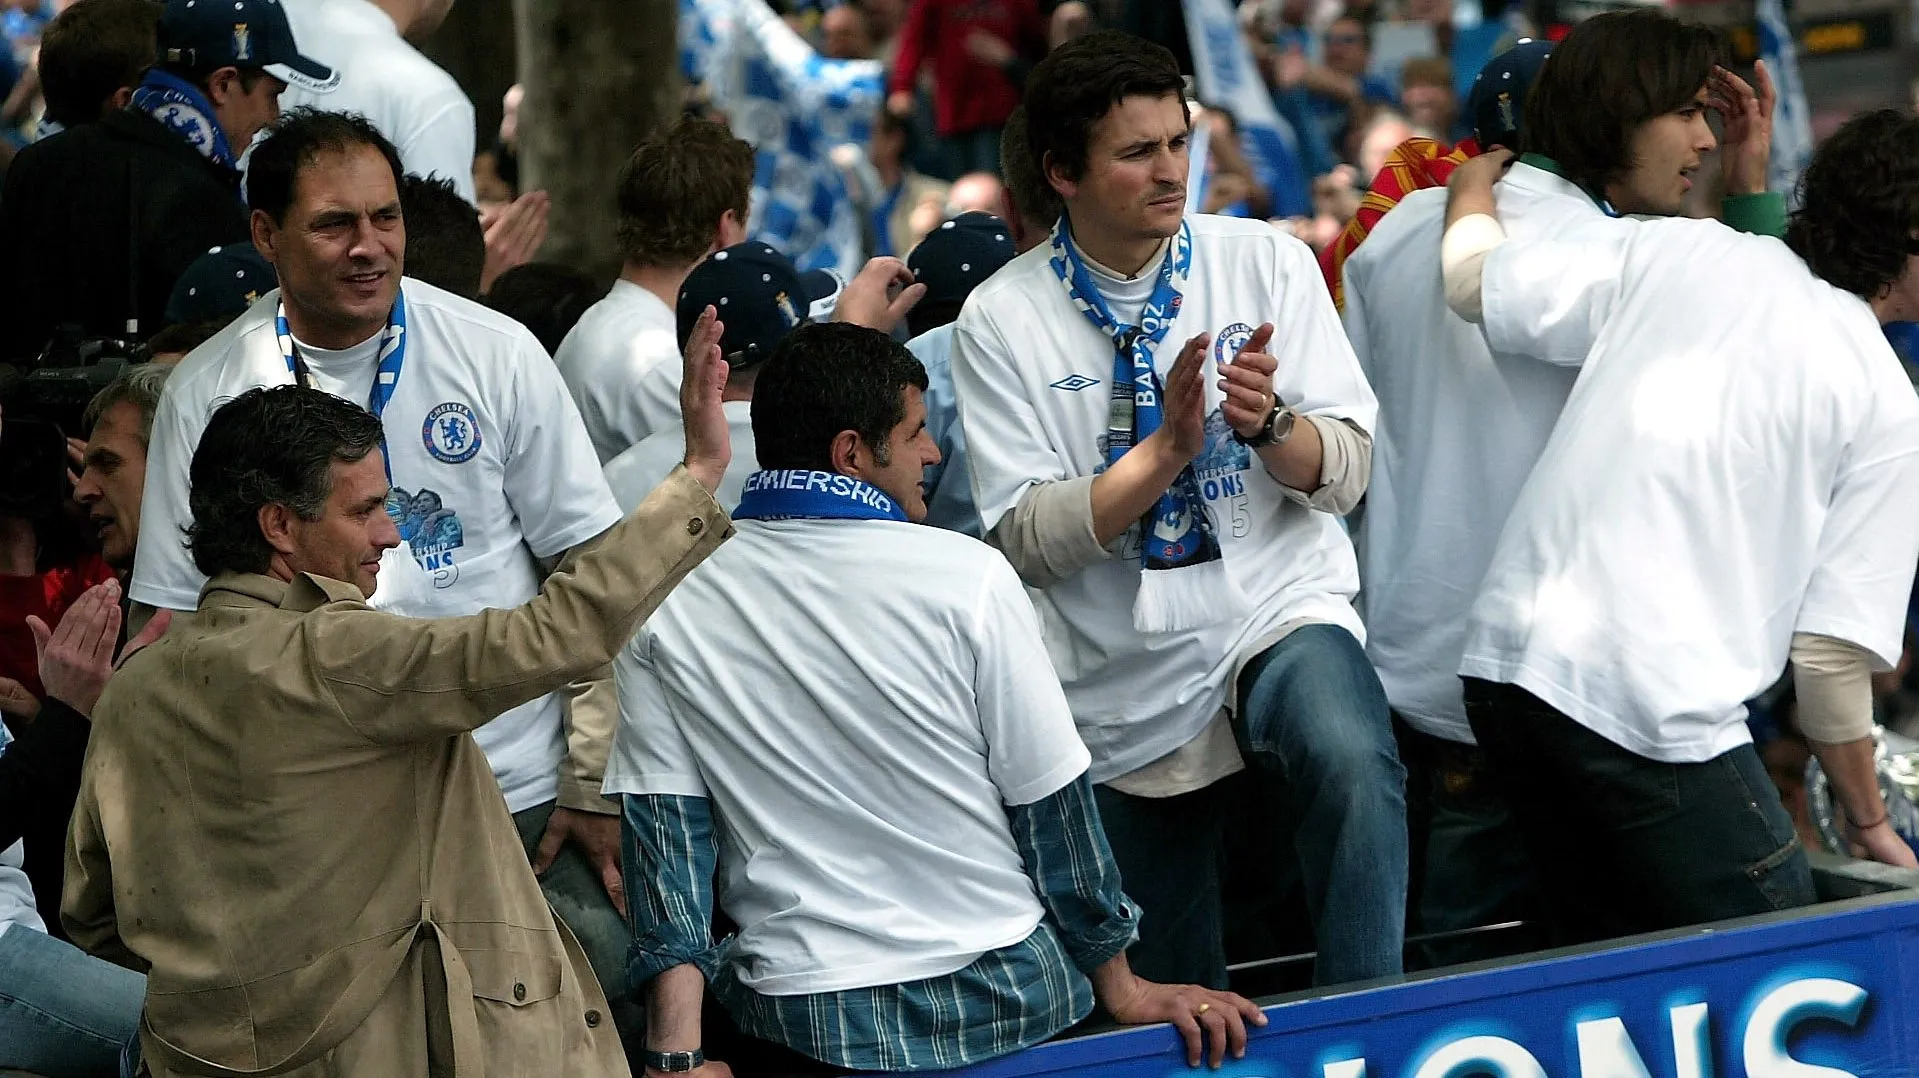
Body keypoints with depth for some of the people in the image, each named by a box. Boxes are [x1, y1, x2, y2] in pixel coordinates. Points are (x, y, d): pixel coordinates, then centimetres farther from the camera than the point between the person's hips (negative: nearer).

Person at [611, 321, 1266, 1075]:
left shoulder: (664, 606, -4)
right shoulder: (967, 579, -10)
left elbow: (665, 823, -7)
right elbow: (1052, 807, -4)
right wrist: (1122, 988, 6)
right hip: (1006, 997, -1)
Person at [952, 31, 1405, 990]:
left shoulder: (1265, 263, -1)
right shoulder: (1002, 321, -5)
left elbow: (1345, 471, -4)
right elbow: (1024, 540, -12)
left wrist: (1268, 424, -25)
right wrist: (1166, 450, -23)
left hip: (1281, 619, -1)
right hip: (1122, 694, 1)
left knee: (1352, 762, -35)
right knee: (1165, 1008, 9)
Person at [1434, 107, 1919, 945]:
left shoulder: (1676, 252, 8)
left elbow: (1475, 282, 8)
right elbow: (1832, 653, -3)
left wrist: (1475, 183, 29)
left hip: (1507, 657, 6)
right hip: (1660, 714, -6)